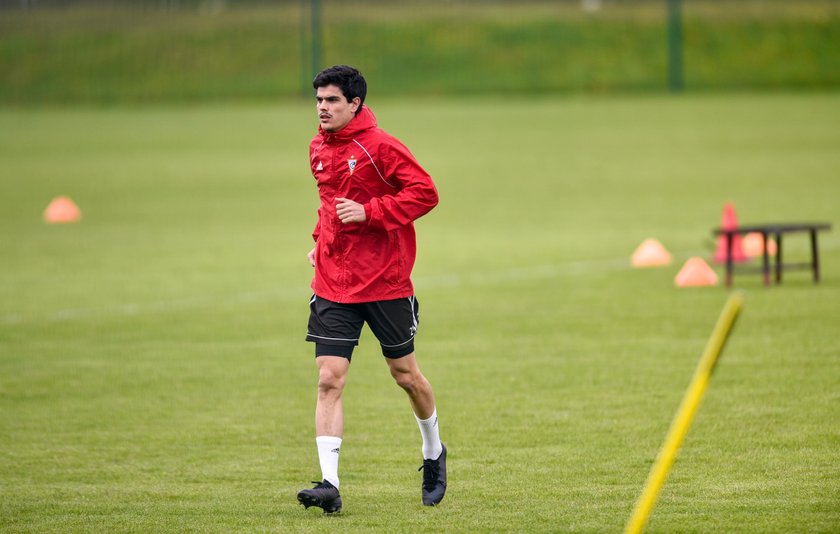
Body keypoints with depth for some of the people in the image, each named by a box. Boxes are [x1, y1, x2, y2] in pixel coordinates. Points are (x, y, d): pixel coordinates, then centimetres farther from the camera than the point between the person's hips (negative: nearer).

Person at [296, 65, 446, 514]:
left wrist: (369, 212, -22)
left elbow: (425, 193, -16)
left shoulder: (380, 146, -13)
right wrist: (320, 239, 13)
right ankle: (329, 484, -14)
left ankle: (433, 453, 38)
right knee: (329, 380, -9)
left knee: (406, 374, 11)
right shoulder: (319, 149, 8)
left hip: (385, 281, -5)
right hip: (333, 285, 5)